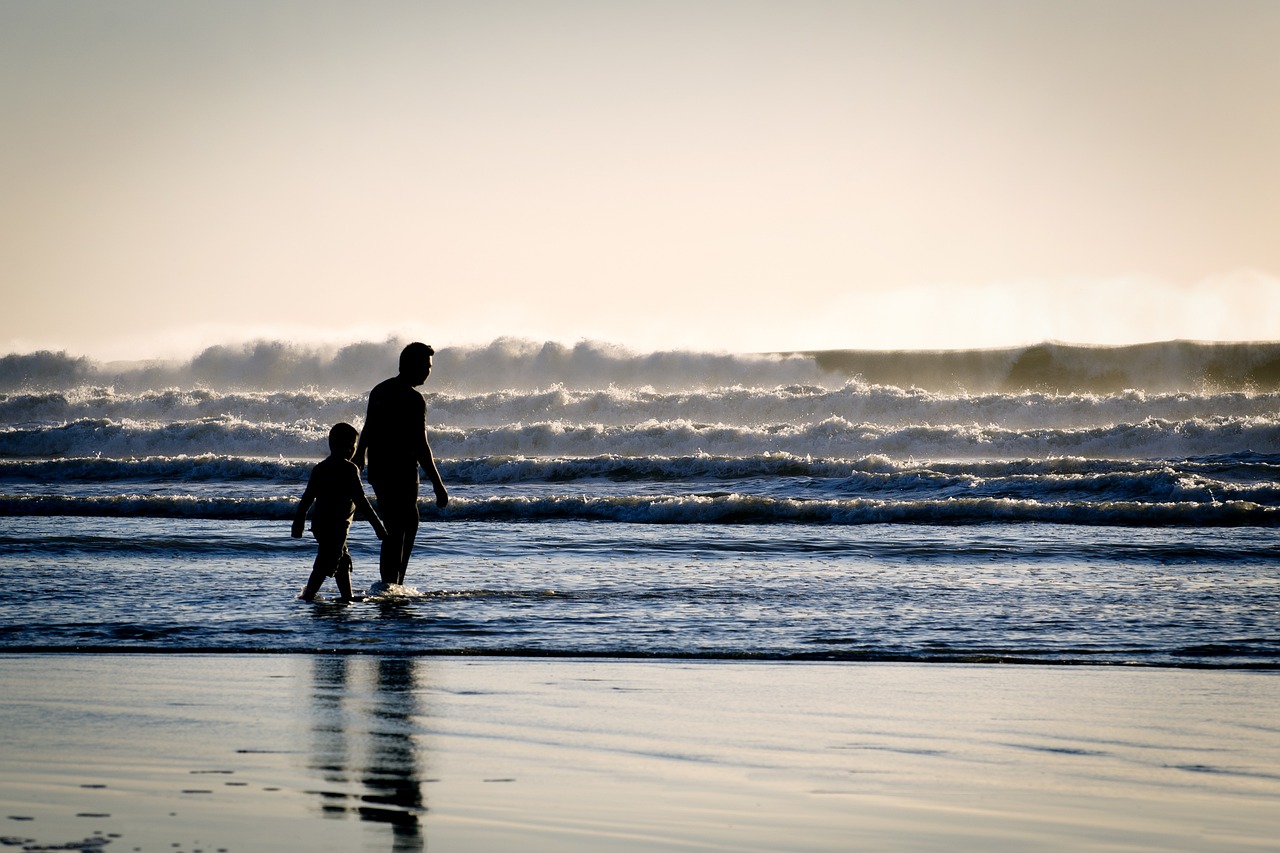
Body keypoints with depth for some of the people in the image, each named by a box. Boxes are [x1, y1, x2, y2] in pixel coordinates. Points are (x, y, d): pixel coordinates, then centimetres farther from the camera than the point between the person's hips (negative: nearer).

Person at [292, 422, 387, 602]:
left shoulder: (320, 467, 12)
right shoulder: (349, 469, -10)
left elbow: (306, 498, 13)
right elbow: (360, 501, -14)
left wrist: (298, 523, 20)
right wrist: (378, 526, -11)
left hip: (318, 523, 8)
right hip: (336, 525, -8)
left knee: (343, 560, 20)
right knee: (327, 563, -8)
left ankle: (347, 596, 26)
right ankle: (308, 595, -14)